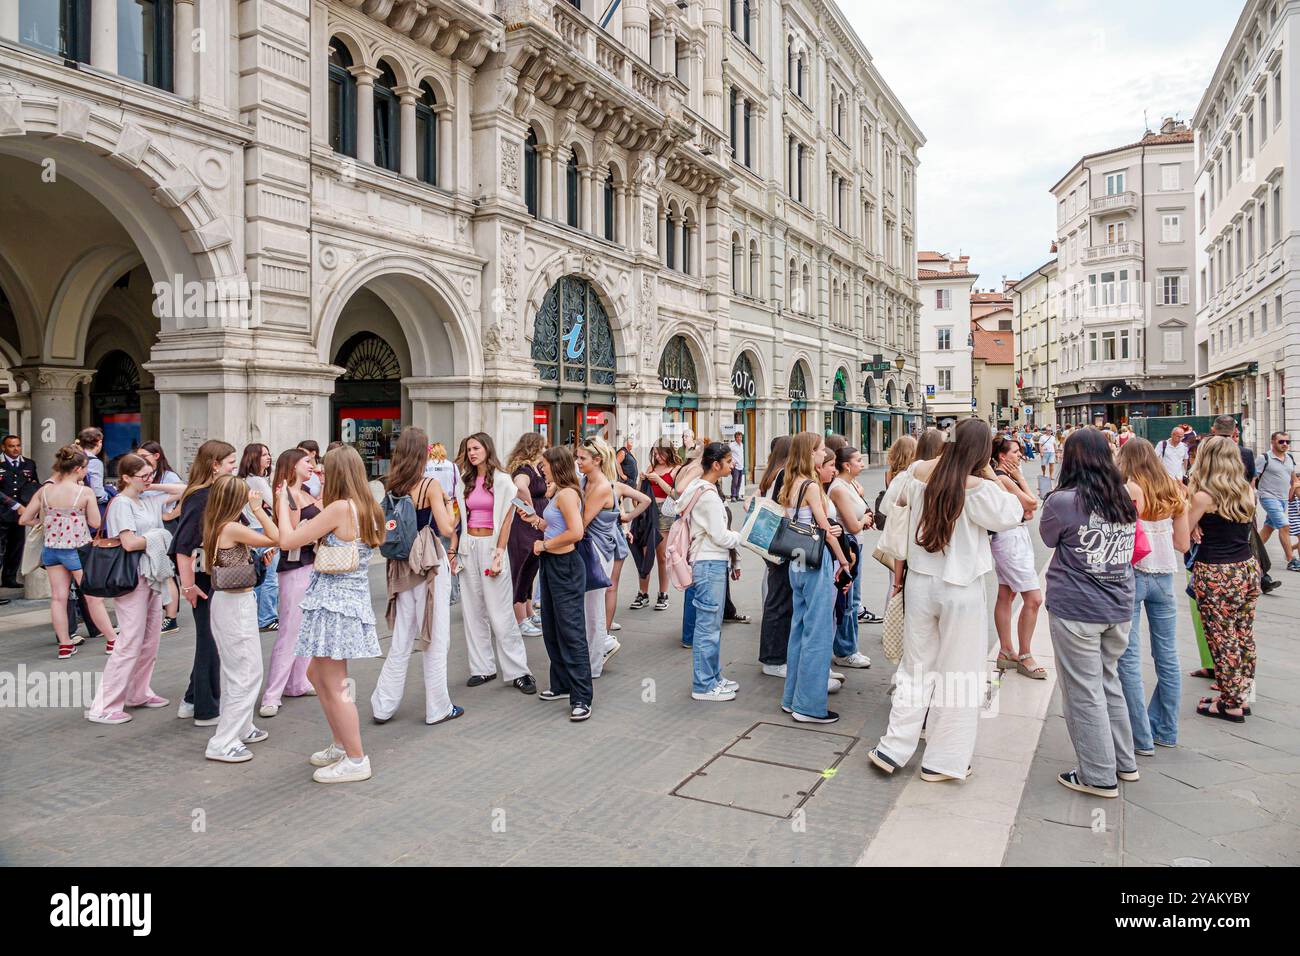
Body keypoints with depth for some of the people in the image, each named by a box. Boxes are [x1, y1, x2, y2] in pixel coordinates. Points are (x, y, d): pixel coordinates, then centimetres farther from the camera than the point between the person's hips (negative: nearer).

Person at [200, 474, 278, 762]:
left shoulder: (215, 527, 5)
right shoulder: (232, 528, -21)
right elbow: (276, 538, -19)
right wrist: (258, 509, -11)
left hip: (224, 601, 10)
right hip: (237, 604, -10)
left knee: (235, 671, 21)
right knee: (248, 674, -2)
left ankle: (241, 728, 35)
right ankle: (222, 743, 2)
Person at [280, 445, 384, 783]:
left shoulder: (340, 507, -18)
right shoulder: (367, 509, 7)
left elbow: (288, 541, -14)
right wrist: (322, 508, 17)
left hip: (334, 602, -9)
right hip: (353, 599, 9)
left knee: (334, 685, 1)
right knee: (316, 673, 22)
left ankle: (356, 760, 11)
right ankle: (340, 744, 32)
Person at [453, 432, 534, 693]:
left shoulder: (502, 480, -4)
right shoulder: (464, 482, 11)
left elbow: (506, 520, -6)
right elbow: (458, 519, 11)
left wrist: (499, 553, -13)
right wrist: (453, 551, 4)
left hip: (491, 545, -5)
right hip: (468, 546, 5)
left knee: (500, 613, -6)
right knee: (473, 611, 7)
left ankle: (518, 671, 1)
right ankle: (482, 668, 17)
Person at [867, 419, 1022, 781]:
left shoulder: (918, 473, -3)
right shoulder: (977, 487, -17)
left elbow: (889, 503, 10)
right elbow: (1012, 515, -4)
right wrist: (990, 475, -2)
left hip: (919, 582, 5)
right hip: (961, 589, -4)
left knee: (917, 667, 17)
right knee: (958, 675, 9)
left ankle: (893, 749, 18)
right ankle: (942, 761, 18)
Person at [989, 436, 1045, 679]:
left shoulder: (1006, 477, 13)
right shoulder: (1003, 479, -17)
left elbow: (1030, 507, 14)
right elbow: (1032, 503, -9)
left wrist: (1026, 510, -6)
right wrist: (1019, 477, -4)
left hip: (1013, 536, 10)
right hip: (1011, 537, -10)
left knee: (1006, 595, 12)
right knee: (1034, 598, -8)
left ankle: (1006, 652, 19)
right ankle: (1024, 657, 1)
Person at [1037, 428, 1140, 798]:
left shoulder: (1061, 501, -15)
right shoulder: (1126, 498, 3)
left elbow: (1048, 539, 2)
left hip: (1076, 611, -6)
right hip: (1119, 607, 6)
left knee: (1084, 691, 5)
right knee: (1108, 680, 22)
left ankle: (1099, 776, 16)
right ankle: (1124, 761, 33)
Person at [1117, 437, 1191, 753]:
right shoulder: (1174, 493, 5)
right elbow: (1183, 544, 9)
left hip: (1131, 574, -5)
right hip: (1164, 576, 5)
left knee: (1129, 658, 2)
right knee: (1167, 656, 15)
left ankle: (1142, 738, 6)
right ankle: (1166, 730, 27)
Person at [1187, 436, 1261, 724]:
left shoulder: (1203, 497, -15)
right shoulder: (1248, 492, 4)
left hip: (1216, 575, -7)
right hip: (1247, 569, 7)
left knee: (1223, 639, 4)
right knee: (1244, 637, 16)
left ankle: (1231, 704, 14)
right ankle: (1241, 696, 28)